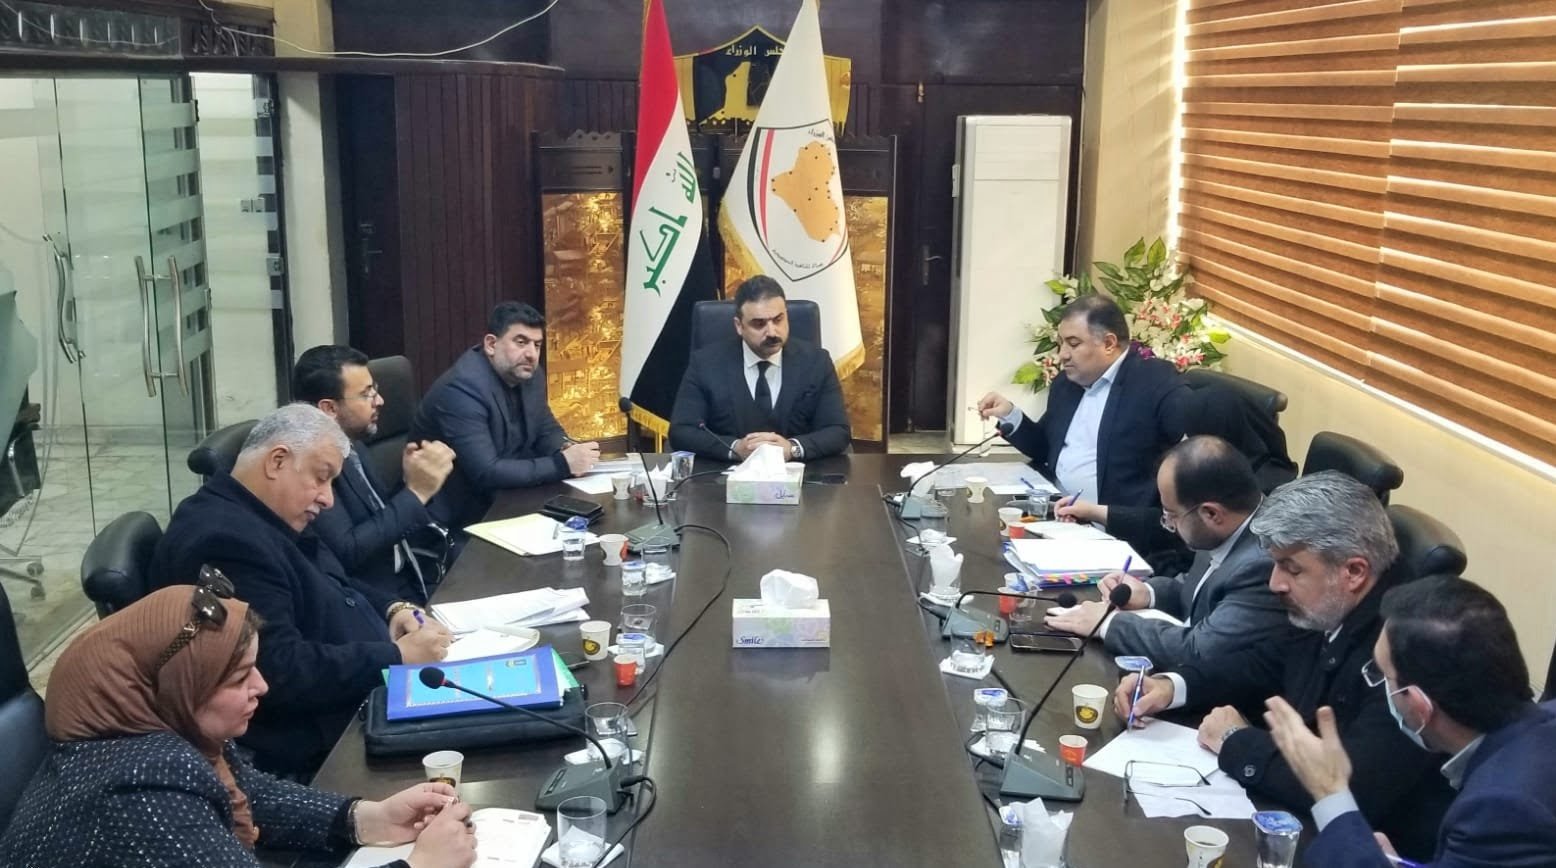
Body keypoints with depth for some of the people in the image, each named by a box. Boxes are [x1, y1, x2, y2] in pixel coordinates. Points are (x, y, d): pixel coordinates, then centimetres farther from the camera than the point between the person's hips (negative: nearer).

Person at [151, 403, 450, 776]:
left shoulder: (267, 518, 10)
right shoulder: (224, 539, -22)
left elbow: (334, 587, 23)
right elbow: (280, 672, -28)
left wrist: (393, 608, 3)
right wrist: (397, 656, -22)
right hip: (322, 738, -11)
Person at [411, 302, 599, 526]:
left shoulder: (528, 374, 1)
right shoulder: (463, 388, -24)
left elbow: (547, 430, 13)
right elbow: (485, 473, -30)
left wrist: (565, 449, -10)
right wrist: (562, 465, -28)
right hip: (460, 515, -8)